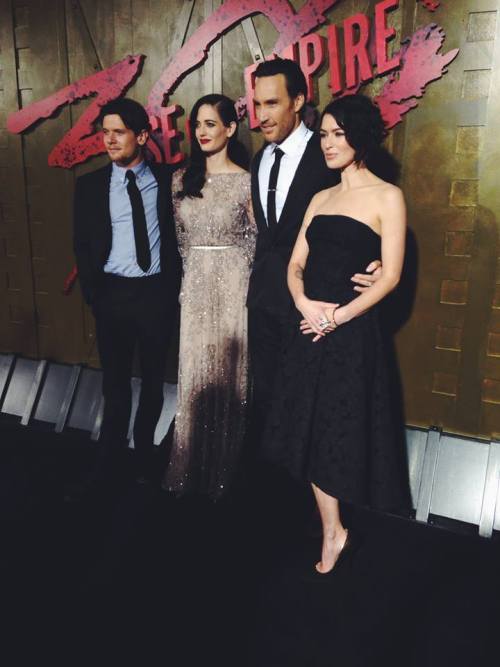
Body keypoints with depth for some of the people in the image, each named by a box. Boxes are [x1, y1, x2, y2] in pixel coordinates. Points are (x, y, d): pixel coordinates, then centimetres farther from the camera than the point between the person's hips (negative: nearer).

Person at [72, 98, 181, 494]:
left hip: (158, 292, 0)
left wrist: (174, 285, -2)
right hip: (113, 293, 0)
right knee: (115, 379, 10)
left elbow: (178, 234, 4)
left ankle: (145, 448, 34)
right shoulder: (90, 185, 2)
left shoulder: (167, 179, 0)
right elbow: (83, 245, 5)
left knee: (154, 376, 13)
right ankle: (111, 454, 29)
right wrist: (93, 294, -1)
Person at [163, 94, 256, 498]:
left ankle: (222, 472, 24)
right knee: (194, 376, 9)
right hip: (194, 289, 4)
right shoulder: (181, 179, 8)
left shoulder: (246, 181, -6)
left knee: (227, 374, 6)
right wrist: (190, 279, 12)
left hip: (233, 287, -4)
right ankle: (191, 469, 26)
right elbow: (179, 237, 14)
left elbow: (257, 241, -2)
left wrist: (225, 272, 1)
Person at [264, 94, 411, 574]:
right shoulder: (320, 199, 14)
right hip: (310, 326, 6)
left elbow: (390, 276, -9)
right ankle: (331, 531, 24)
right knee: (311, 428, 8)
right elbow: (295, 264, 9)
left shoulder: (387, 197, -3)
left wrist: (339, 315, -18)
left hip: (352, 330, -5)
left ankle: (333, 528, 28)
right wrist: (304, 303, -11)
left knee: (343, 427, 6)